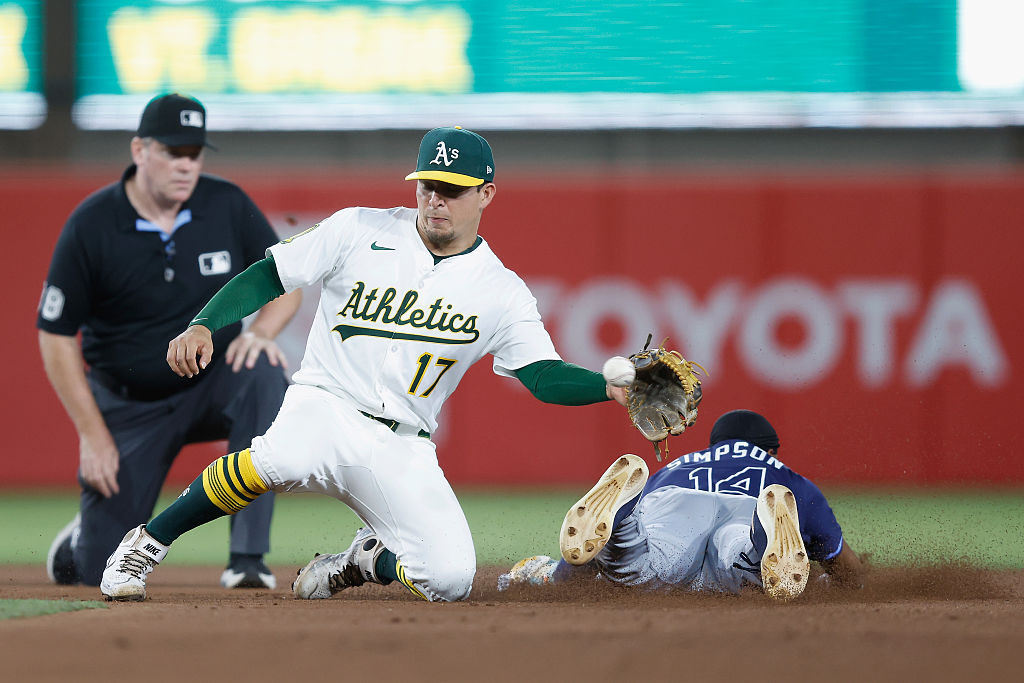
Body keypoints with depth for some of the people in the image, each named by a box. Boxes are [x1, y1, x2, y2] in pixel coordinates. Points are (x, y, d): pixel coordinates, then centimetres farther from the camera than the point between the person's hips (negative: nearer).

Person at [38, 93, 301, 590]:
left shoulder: (228, 206, -7)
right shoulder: (89, 227, -14)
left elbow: (285, 283, 2)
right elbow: (56, 336, -9)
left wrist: (260, 332, -21)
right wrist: (93, 435, -13)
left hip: (213, 385, 2)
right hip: (126, 407, -2)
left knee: (264, 376, -34)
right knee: (101, 571, -6)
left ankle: (247, 557, -30)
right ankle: (83, 539, 36)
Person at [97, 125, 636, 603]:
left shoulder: (503, 293, 4)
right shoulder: (359, 231, 1)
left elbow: (545, 377, -2)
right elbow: (268, 277, 2)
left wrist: (612, 387, -21)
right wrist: (203, 326, -14)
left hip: (402, 450, 3)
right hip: (325, 407, -2)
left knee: (450, 579, -18)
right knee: (282, 458, -39)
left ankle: (364, 560, 18)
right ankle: (146, 545, -20)